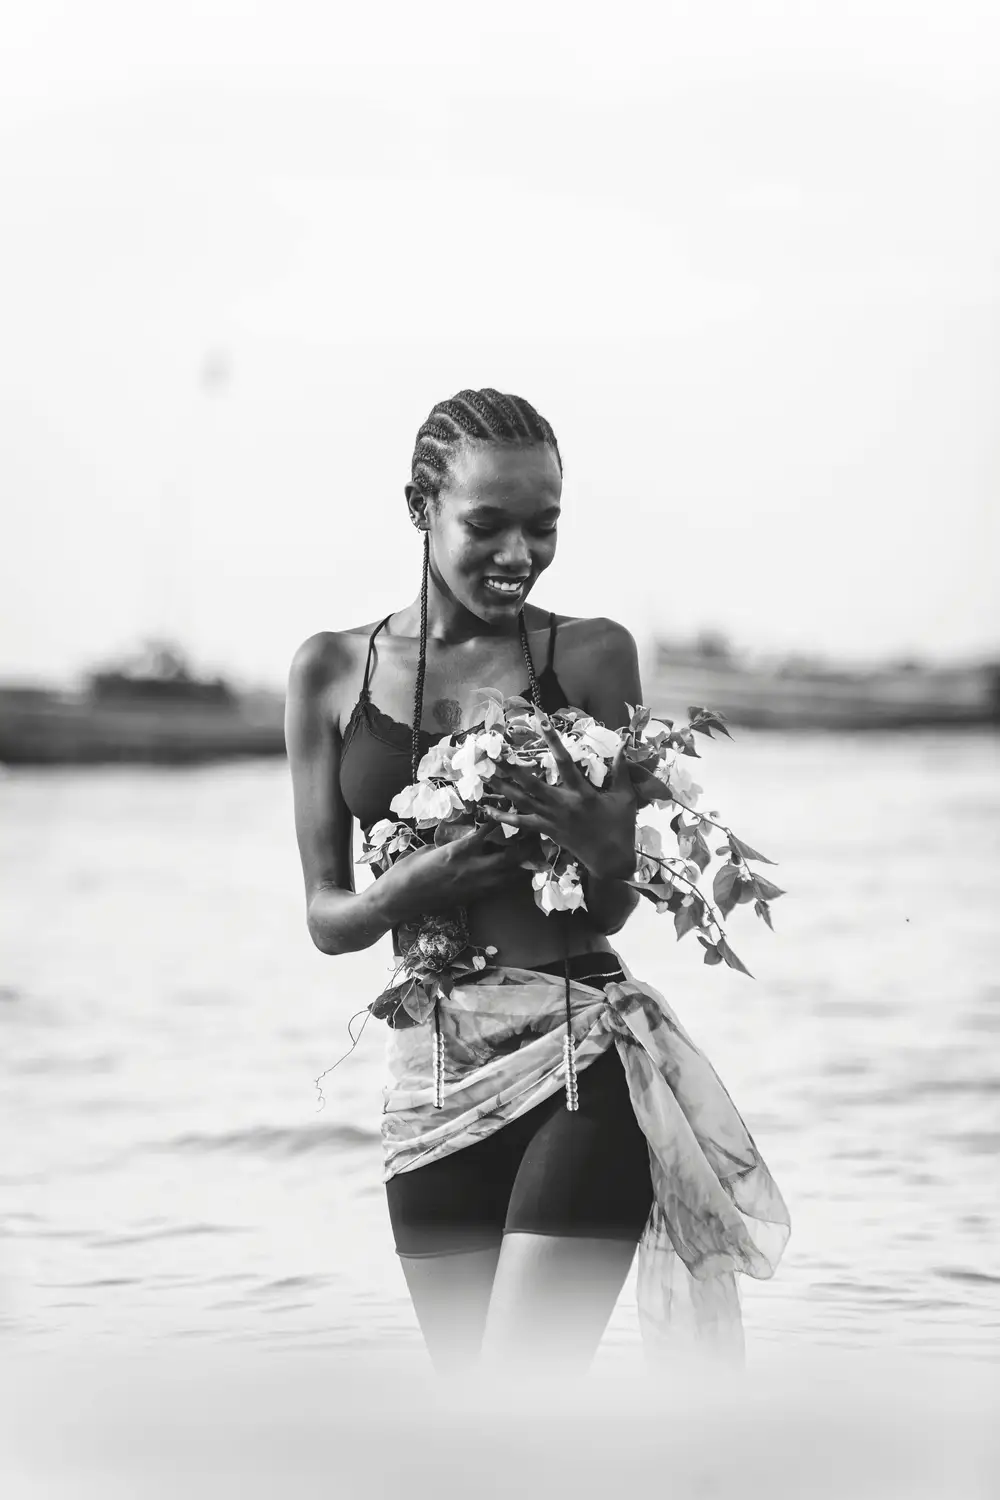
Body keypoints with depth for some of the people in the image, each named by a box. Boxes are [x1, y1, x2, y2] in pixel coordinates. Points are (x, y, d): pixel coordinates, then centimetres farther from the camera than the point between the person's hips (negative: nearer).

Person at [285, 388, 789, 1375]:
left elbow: (615, 908, 2)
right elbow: (327, 916, 7)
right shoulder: (331, 672, 7)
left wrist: (594, 848, -21)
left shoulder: (591, 655, 1)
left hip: (581, 1067, -4)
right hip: (431, 1081, 4)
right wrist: (426, 879, -14)